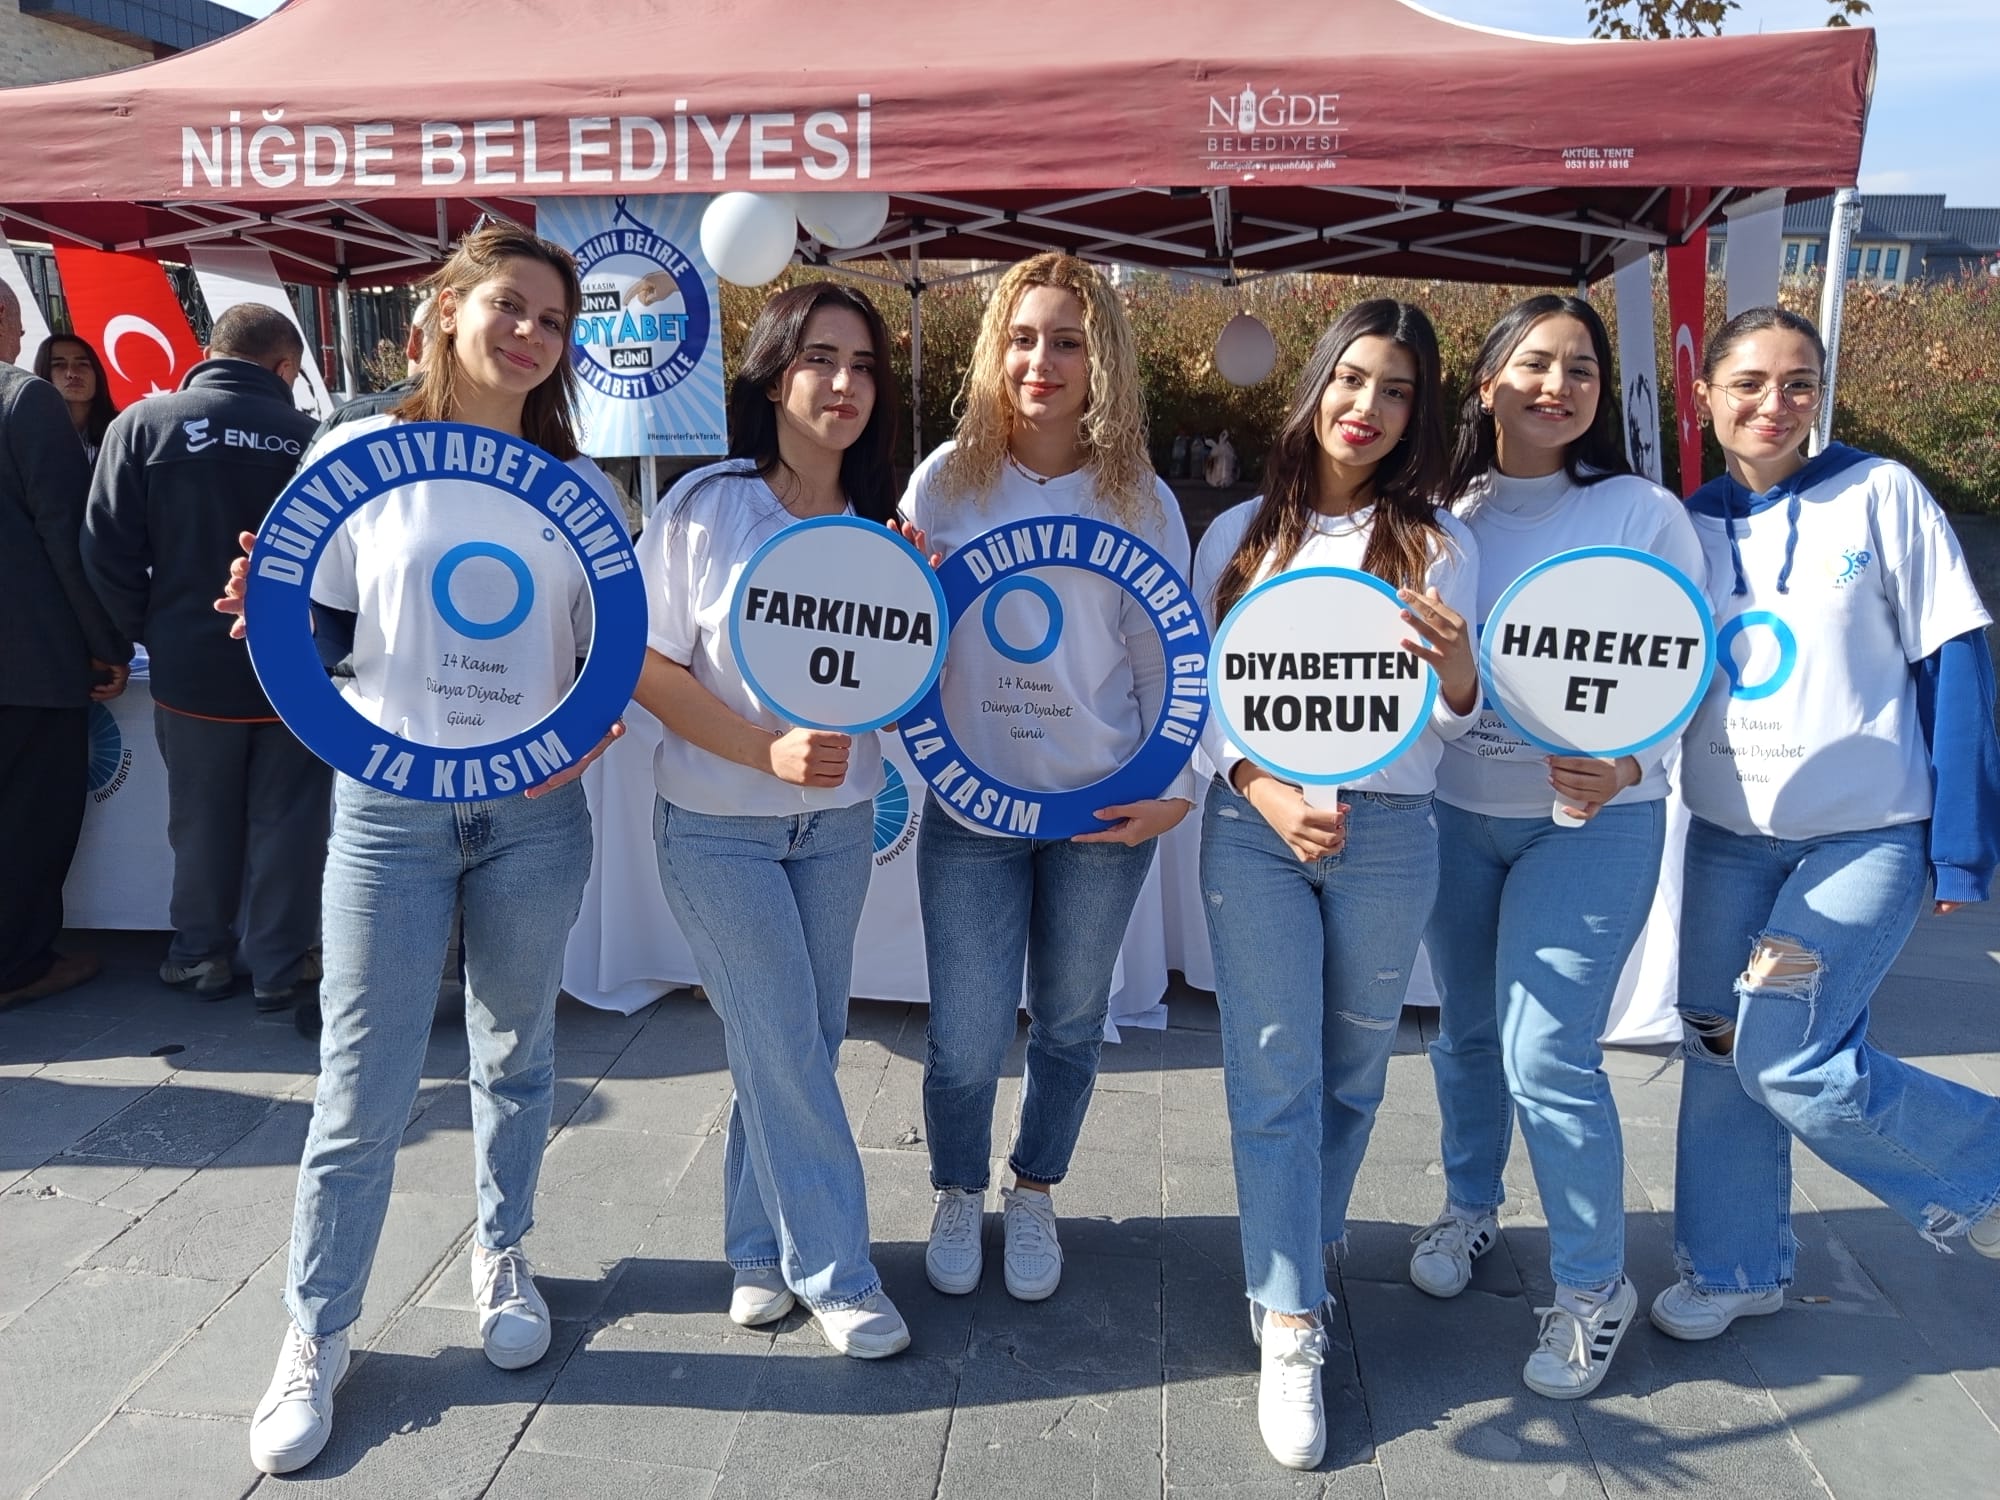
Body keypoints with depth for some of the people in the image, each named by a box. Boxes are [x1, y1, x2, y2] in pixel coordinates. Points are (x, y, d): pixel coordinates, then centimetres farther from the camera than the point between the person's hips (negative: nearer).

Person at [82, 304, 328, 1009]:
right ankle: (278, 968, 19)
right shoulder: (310, 436, -8)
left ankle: (200, 955, 30)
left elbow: (108, 551, -6)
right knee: (285, 822, 10)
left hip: (191, 667, 1)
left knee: (201, 819, 16)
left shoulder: (144, 423, -6)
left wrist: (151, 632, 7)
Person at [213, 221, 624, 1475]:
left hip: (534, 810, 2)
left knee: (516, 1054, 16)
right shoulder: (361, 457, 0)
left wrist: (596, 726, -11)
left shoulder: (578, 487, 5)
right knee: (363, 1090, 2)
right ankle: (318, 1333, 22)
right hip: (389, 807, -2)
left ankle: (503, 1260, 38)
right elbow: (328, 635, 3)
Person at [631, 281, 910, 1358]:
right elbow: (651, 669, -12)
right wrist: (768, 749, -22)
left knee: (801, 1046, 12)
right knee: (784, 1050, 0)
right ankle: (836, 1273, 16)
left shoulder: (880, 523, 2)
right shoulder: (708, 507, -11)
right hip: (717, 827, -4)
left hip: (838, 824, 5)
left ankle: (760, 1250, 32)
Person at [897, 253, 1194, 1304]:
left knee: (1069, 1024, 14)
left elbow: (1169, 655, 3)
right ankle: (957, 1195, 32)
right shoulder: (945, 479, -1)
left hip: (1101, 809, 1)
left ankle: (1034, 1196, 39)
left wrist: (1175, 788, -6)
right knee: (966, 1043, 2)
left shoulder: (1140, 500, 0)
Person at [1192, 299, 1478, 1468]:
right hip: (1253, 829, 0)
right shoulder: (1240, 534, 7)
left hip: (1387, 836, 0)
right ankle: (1291, 1326, 8)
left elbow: (1449, 726, 0)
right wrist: (1262, 788, -12)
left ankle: (1305, 1256, 35)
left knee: (1351, 1071, 12)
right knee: (1273, 1076, -1)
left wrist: (1457, 674, -23)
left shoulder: (1439, 543, 4)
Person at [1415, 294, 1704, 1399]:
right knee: (1464, 1030, 17)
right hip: (1455, 812, 4)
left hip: (1592, 820, -4)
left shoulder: (1644, 515, -7)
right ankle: (1469, 1206, 43)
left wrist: (1622, 763, -26)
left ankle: (1594, 1288, 15)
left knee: (1545, 1056, -7)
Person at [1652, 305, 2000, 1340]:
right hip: (1727, 836, 4)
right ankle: (1734, 1267, 28)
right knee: (1720, 1053, 8)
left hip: (1869, 835, -4)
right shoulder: (1687, 525, 3)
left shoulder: (1880, 495, -6)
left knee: (1790, 1062, -11)